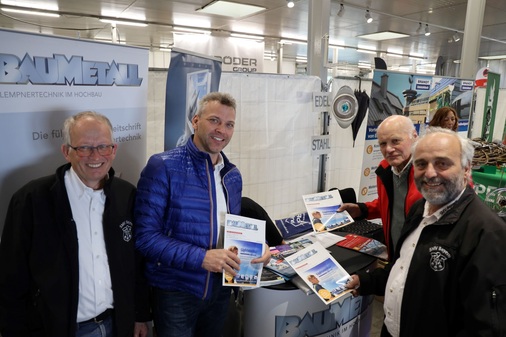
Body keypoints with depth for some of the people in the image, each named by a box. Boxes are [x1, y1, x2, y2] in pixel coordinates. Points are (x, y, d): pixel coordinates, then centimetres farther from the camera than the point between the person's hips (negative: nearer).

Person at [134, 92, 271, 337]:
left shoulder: (233, 175, 4)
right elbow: (146, 236, -19)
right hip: (176, 292, -6)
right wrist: (201, 257, -27)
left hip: (220, 289, 7)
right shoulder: (163, 167, -16)